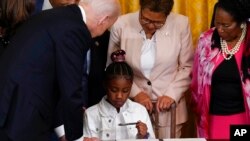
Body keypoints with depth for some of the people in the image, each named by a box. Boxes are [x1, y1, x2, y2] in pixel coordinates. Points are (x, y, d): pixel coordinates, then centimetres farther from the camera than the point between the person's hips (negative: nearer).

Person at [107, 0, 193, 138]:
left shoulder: (181, 24, -8)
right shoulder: (121, 25, -8)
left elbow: (187, 67, 1)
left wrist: (172, 94, -10)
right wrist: (135, 92, -9)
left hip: (169, 109, 0)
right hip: (133, 107, 0)